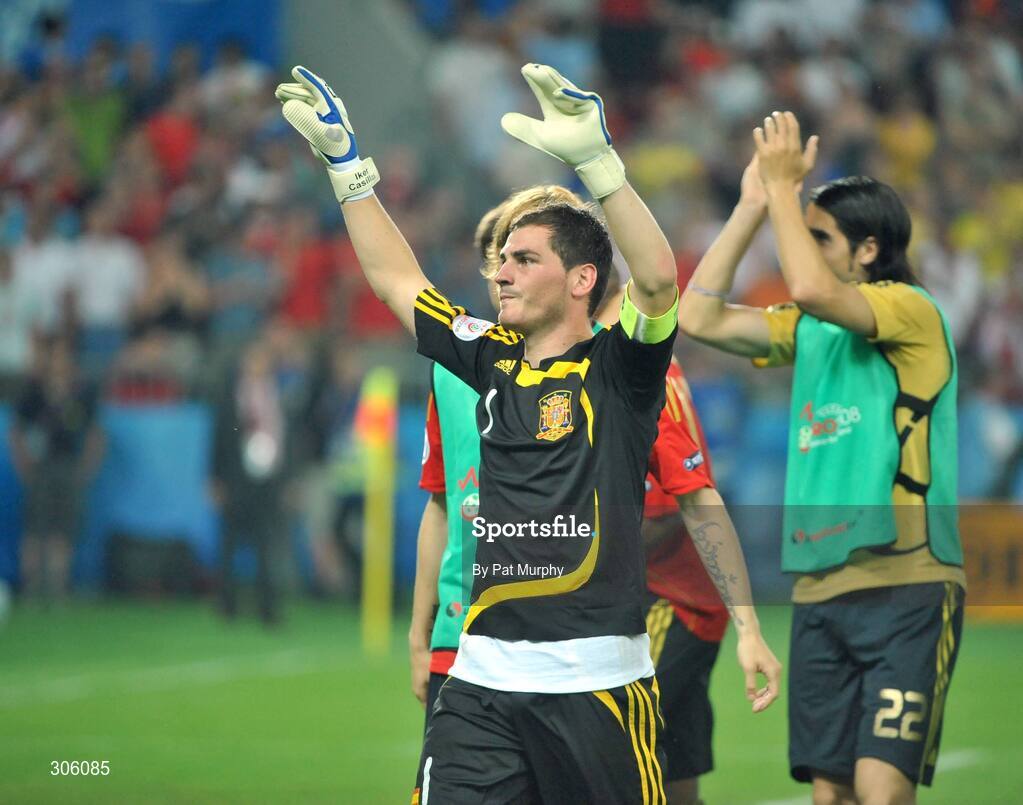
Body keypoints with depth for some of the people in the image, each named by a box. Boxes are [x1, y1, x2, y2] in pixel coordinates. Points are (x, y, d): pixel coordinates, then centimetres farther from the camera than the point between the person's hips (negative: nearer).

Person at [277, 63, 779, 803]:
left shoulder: (619, 370, -2)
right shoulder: (494, 361, 14)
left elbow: (657, 278, -22)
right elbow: (396, 279, 25)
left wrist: (595, 159, -30)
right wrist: (346, 163, 23)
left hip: (598, 679, -5)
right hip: (484, 678, 5)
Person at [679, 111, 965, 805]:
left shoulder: (912, 311, -7)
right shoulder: (809, 329, 16)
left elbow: (813, 290, -24)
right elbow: (701, 318, 13)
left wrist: (782, 185, -12)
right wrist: (752, 206, 10)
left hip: (905, 587, -7)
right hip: (820, 591, 7)